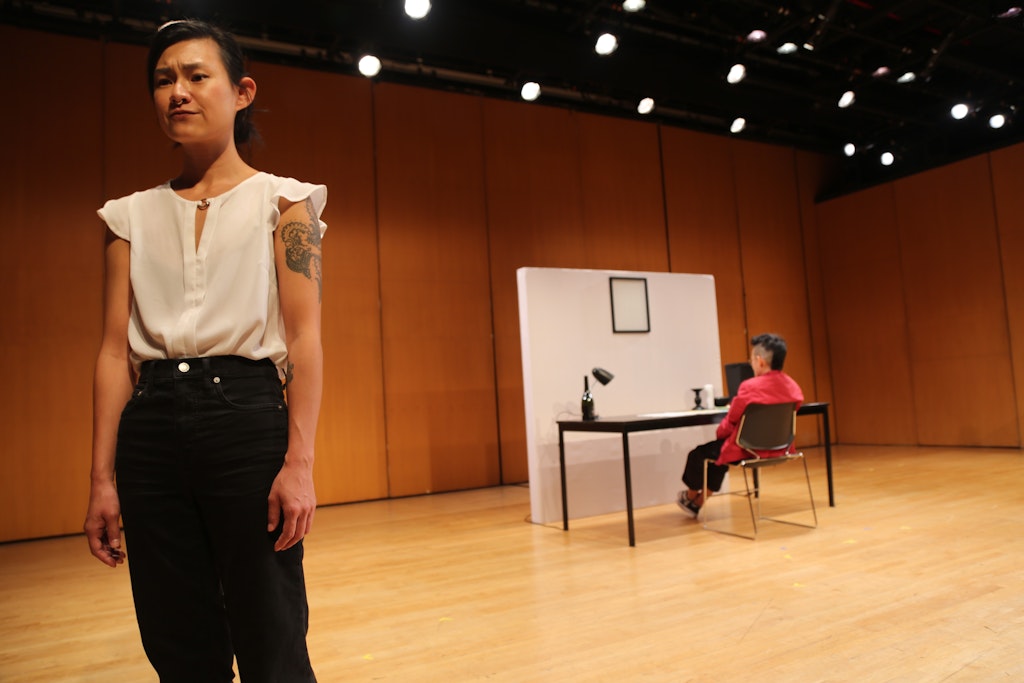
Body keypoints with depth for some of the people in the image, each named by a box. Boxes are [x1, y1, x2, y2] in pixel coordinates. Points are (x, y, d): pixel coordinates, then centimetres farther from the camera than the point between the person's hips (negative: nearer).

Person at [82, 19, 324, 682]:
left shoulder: (280, 200, 4)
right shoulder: (133, 215, 14)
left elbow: (305, 335, -5)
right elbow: (116, 349, 9)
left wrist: (299, 462, -14)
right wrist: (104, 478, 3)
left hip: (245, 412, -3)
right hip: (152, 428, 4)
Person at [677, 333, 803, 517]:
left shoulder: (749, 387, -23)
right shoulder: (793, 386, -5)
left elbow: (730, 424, -11)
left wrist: (719, 432, 11)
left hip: (746, 451, -8)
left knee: (698, 454, 17)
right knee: (717, 450, 30)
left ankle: (691, 496, 45)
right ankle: (698, 503, 40)